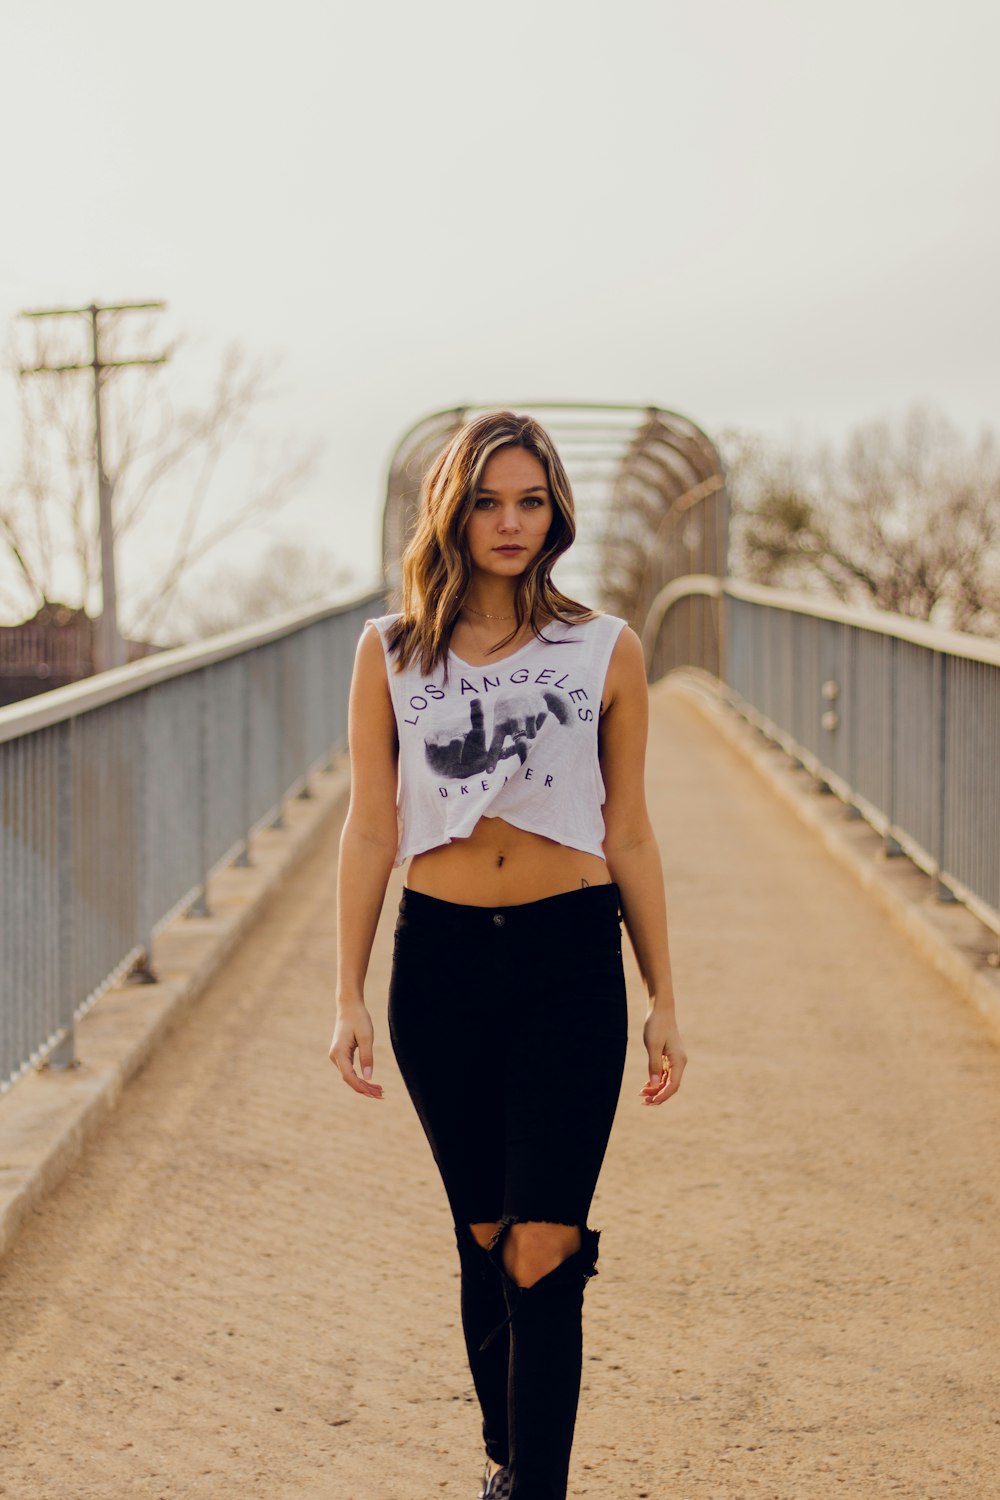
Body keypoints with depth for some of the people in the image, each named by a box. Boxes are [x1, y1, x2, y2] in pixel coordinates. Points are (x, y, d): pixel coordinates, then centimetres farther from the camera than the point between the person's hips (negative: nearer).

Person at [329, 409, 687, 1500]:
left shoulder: (606, 652, 2)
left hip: (571, 960, -1)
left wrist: (663, 1003, 6)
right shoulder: (390, 652, 4)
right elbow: (368, 830, 4)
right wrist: (348, 998, 0)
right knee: (483, 1237, 11)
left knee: (543, 1252, -9)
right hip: (440, 960, 1)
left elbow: (628, 836, 6)